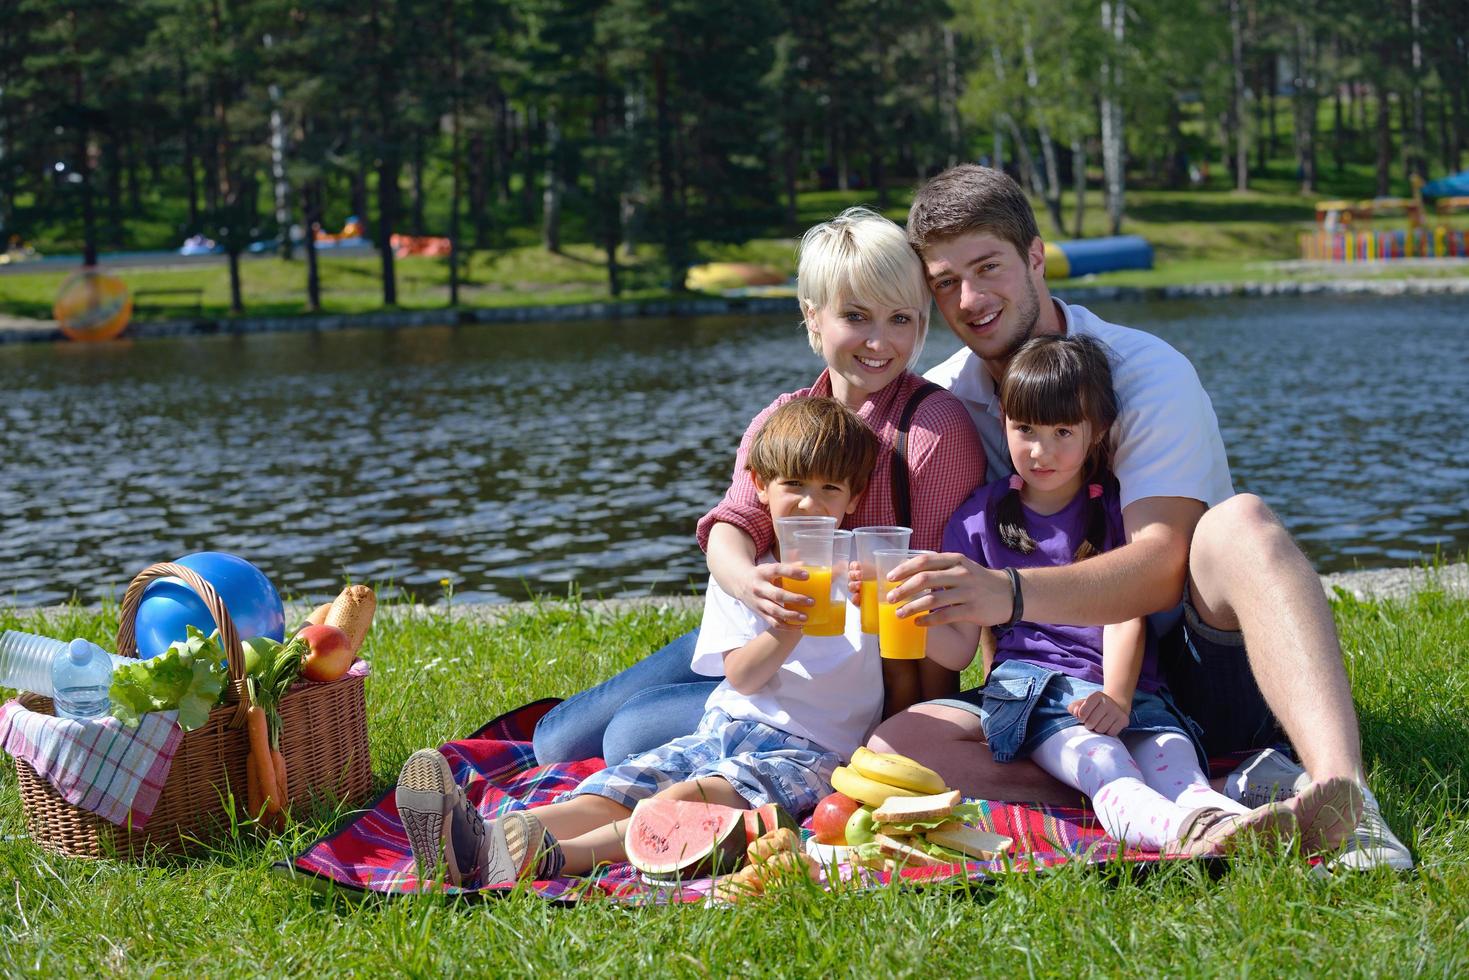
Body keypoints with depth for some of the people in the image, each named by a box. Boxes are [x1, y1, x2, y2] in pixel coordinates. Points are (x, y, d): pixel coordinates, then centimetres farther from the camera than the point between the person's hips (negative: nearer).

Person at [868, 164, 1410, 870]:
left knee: (1238, 524, -35)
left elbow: (1161, 565, -25)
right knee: (899, 745, -26)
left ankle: (1339, 793, -54)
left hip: (1200, 674, -3)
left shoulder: (1148, 374, -10)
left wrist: (1010, 595, -42)